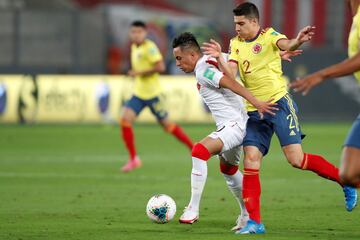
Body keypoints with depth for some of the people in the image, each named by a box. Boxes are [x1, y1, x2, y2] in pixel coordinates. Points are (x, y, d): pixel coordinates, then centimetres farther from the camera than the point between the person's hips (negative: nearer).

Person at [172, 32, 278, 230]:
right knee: (228, 169, 27)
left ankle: (193, 209, -26)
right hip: (232, 125, 11)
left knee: (199, 151, -26)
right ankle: (248, 214, 39)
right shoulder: (212, 61, 12)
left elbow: (231, 83, -26)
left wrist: (256, 103, -33)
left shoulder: (202, 71, -16)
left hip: (233, 124, -11)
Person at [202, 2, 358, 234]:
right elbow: (230, 73, -3)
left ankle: (346, 181, 9)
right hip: (254, 111, 5)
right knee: (251, 160, -5)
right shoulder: (236, 44, 9)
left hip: (278, 103, -5)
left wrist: (298, 41, -51)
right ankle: (254, 221, -3)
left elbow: (286, 45, -28)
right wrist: (219, 58, -23)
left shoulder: (268, 36, -6)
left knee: (296, 159, -11)